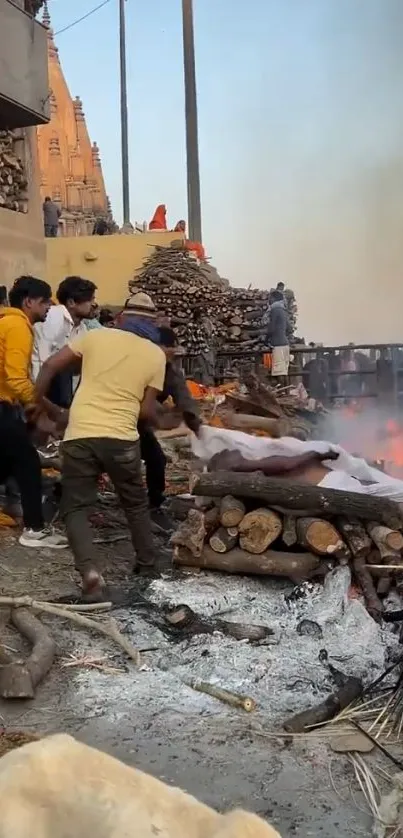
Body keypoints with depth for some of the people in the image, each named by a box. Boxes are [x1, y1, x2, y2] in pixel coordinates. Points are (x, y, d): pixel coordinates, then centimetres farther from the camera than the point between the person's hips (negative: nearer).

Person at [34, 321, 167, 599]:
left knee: (76, 508, 9)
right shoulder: (156, 354, 5)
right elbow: (147, 410, 3)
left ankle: (89, 570, -11)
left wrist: (37, 402, 16)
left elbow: (51, 366, 4)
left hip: (80, 435, 0)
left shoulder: (96, 335, 7)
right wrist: (160, 421, 25)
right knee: (136, 505, 23)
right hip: (121, 439, 0)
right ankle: (147, 564, 34)